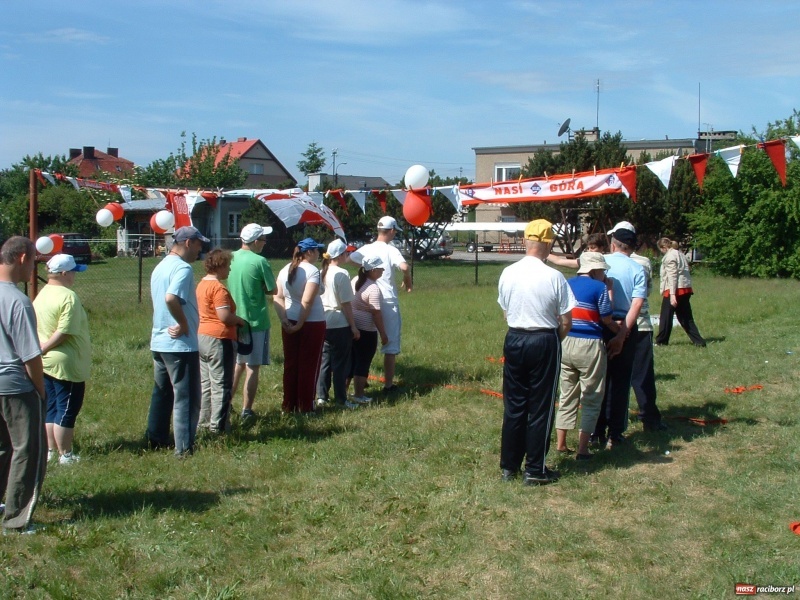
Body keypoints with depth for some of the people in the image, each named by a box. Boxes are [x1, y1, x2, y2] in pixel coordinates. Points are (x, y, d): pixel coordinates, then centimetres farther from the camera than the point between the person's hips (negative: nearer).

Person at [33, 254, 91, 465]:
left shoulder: (41, 295, 7)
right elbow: (64, 332, -23)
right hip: (66, 364, -8)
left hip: (47, 362, 8)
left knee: (50, 409, 16)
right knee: (66, 411, 1)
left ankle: (50, 451, 24)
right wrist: (43, 349, -13)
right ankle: (65, 455, 8)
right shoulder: (69, 297, -18)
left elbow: (37, 329, 9)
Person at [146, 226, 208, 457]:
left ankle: (156, 439, 27)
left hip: (159, 341, 9)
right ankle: (184, 448, -1)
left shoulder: (160, 267, 13)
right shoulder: (183, 268, -17)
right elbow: (171, 298, -32)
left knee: (161, 393, 19)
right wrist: (184, 324, -20)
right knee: (186, 397, -3)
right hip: (181, 344, -9)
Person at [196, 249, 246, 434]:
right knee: (221, 384, -1)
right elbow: (225, 316, -24)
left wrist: (235, 320, 16)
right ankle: (218, 425, 2)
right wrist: (241, 321, -6)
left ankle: (203, 420, 24)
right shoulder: (218, 288, -16)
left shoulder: (202, 284, 12)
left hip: (201, 336, 10)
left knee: (205, 382, 16)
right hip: (219, 339, -9)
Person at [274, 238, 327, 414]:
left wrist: (284, 319, -4)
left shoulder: (285, 270, 7)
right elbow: (307, 301, -21)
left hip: (290, 323, 6)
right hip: (312, 323, -6)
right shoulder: (312, 271, -14)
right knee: (309, 365, 4)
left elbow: (278, 297, 1)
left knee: (290, 364, 12)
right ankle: (305, 406, 10)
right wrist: (300, 324, -15)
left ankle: (289, 405, 18)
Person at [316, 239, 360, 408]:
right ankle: (340, 399, 7)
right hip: (340, 324, -7)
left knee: (324, 360, 13)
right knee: (341, 363, 2)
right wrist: (353, 326, -8)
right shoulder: (341, 274, -14)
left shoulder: (322, 273, 7)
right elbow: (346, 304, -14)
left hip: (324, 323, 7)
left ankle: (321, 396, 17)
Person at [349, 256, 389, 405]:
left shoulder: (356, 280, 7)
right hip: (366, 330, -8)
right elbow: (376, 314, -19)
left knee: (352, 359, 17)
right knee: (363, 362, 2)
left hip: (352, 327, 8)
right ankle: (359, 395, 7)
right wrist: (383, 334, -11)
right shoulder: (373, 288, -19)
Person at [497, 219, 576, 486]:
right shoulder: (553, 277, -14)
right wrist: (554, 340, 8)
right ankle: (535, 470, 13)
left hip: (513, 340, 4)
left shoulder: (507, 273, 0)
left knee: (513, 405, 13)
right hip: (544, 342, -4)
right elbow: (566, 322, -9)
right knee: (541, 408, 7)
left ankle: (508, 466, 21)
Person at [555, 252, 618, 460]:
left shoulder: (567, 285, 8)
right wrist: (619, 330, 14)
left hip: (565, 343, 6)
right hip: (589, 345, -5)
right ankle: (582, 449, 3)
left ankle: (560, 443, 20)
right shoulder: (599, 287, -8)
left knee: (567, 396, 17)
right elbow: (606, 319, -4)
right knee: (591, 399, 5)